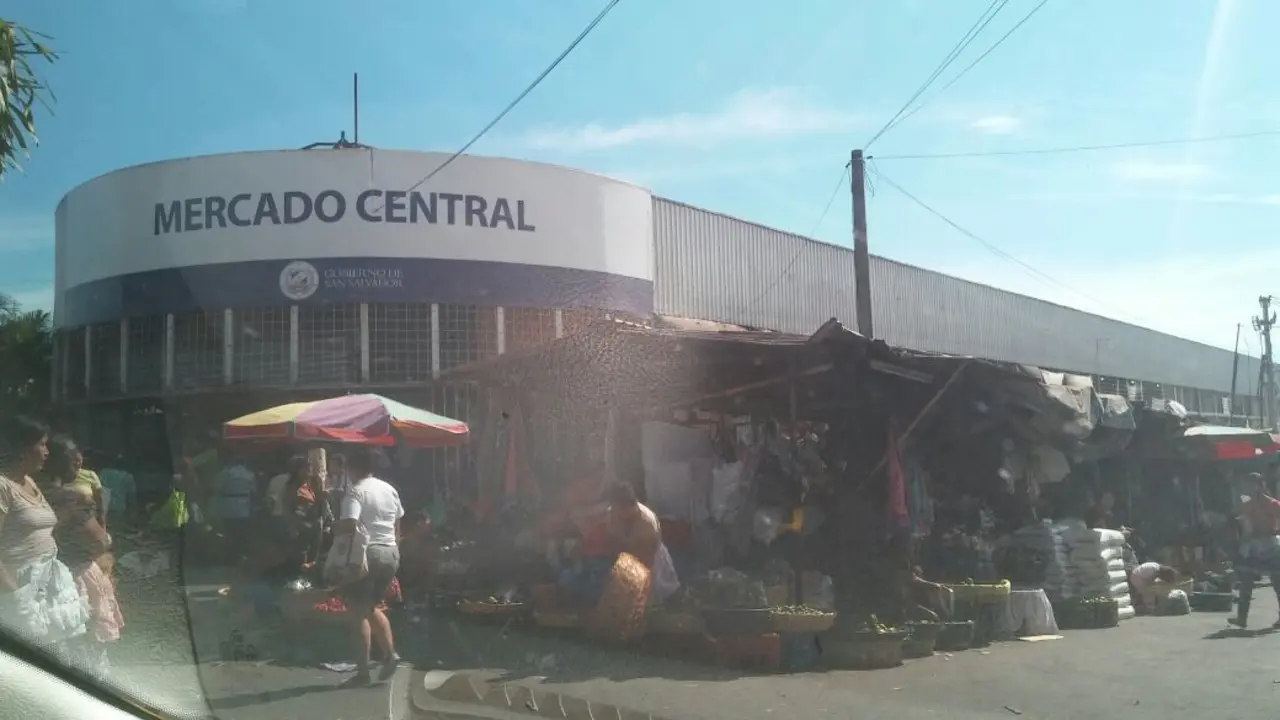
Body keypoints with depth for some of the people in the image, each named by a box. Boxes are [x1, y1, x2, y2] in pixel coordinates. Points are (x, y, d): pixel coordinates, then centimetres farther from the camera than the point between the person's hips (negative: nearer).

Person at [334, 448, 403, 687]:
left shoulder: (355, 492, -10)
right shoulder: (389, 489, 13)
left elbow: (348, 525, -24)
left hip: (367, 554, -7)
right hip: (390, 553, 7)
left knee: (359, 612, 0)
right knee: (372, 607, 22)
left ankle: (363, 672, 1)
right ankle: (390, 654, 9)